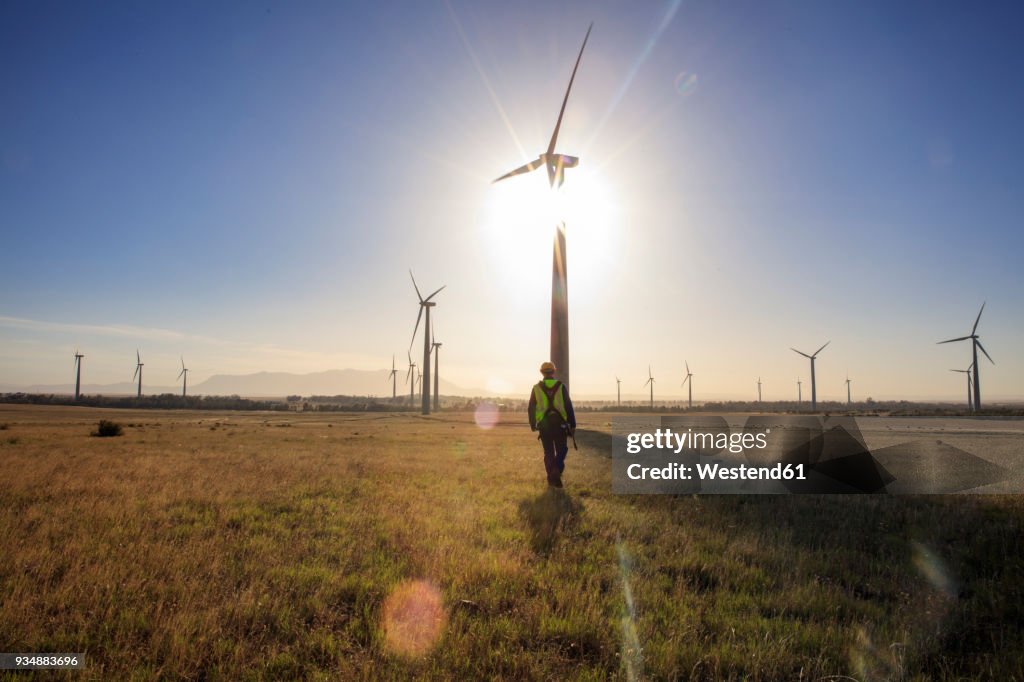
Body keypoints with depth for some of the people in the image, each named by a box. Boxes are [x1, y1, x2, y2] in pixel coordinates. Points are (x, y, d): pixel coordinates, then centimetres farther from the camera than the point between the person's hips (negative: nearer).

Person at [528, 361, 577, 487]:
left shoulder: (536, 388, 2)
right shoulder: (561, 387, -2)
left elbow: (531, 408, 6)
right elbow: (568, 407, -4)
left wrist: (533, 424, 18)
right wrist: (572, 424, 2)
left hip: (544, 425, 1)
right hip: (559, 424, -1)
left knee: (548, 452, 10)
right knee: (561, 450, 10)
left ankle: (551, 478, 6)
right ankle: (557, 471, -13)